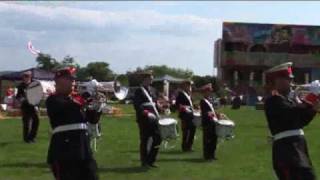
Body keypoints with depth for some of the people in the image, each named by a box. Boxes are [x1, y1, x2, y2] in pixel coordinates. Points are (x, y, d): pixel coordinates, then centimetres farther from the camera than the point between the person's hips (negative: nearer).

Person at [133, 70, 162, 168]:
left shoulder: (151, 90, 16)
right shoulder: (139, 91, -8)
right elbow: (137, 106, -16)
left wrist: (157, 114, 9)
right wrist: (147, 114, -24)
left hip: (153, 119, 8)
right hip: (144, 120, -7)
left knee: (157, 138, 5)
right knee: (145, 140, 0)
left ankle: (151, 160, 16)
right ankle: (144, 162, 11)